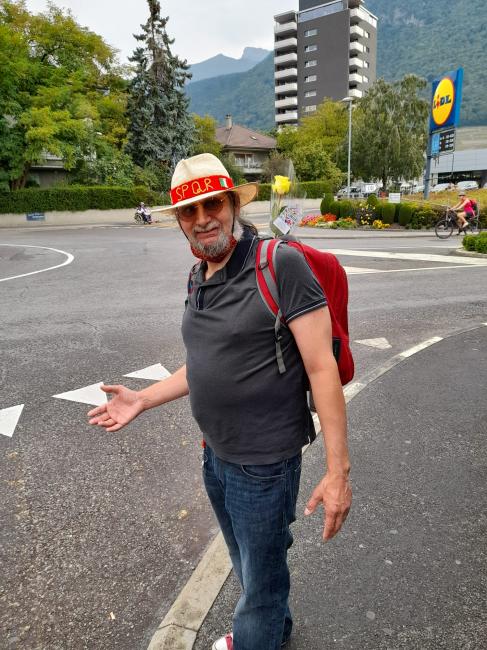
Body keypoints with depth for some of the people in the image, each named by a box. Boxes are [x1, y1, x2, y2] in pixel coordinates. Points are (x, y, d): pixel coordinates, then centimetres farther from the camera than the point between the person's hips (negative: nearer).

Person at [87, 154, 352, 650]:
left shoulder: (281, 265, -20)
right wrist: (143, 399, 9)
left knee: (262, 579, 17)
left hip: (264, 462, -7)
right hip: (215, 455, 8)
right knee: (248, 567, 29)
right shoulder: (197, 279, 3)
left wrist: (337, 471, -20)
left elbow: (322, 368, -21)